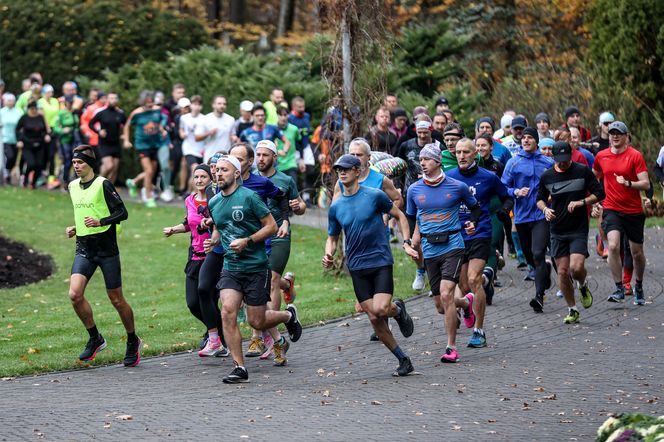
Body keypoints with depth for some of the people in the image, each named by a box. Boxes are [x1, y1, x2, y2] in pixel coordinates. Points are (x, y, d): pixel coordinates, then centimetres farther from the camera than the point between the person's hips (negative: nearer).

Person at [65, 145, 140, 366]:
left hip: (107, 249, -5)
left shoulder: (103, 184, -9)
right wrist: (75, 228, 10)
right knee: (75, 294, -13)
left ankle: (133, 341, 23)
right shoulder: (73, 186, 12)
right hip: (84, 249, 5)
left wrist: (100, 222, -24)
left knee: (116, 299, 2)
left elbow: (122, 212, -11)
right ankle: (95, 338, 4)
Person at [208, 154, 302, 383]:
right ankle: (239, 368, -10)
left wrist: (247, 241, -17)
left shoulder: (249, 197, -10)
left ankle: (289, 315, 35)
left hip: (256, 267, -5)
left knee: (256, 321, 1)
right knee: (227, 312, -15)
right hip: (230, 268, 5)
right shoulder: (213, 203, 8)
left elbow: (271, 226, -9)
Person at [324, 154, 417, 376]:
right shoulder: (336, 207, 7)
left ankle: (398, 309, 16)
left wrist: (406, 242, -4)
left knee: (381, 309, -21)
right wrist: (328, 255, -4)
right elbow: (332, 238, 17)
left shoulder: (375, 196, -4)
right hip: (357, 267, 4)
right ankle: (403, 360, 11)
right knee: (374, 318, -1)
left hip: (381, 260, -4)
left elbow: (400, 216, 7)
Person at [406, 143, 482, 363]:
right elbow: (410, 217, 19)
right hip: (430, 251, 4)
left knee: (446, 295, -20)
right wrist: (413, 238, 2)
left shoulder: (457, 187, -1)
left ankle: (451, 347, -10)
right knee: (441, 307, 7)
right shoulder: (414, 190, 5)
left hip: (452, 246, -4)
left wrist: (473, 222, -4)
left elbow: (475, 207, 16)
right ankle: (466, 302, 42)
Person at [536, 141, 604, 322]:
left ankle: (583, 286, 17)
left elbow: (600, 193, 2)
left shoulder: (583, 172, -3)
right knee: (562, 272, 2)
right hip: (558, 231, 3)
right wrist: (545, 209, -5)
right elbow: (540, 199, 16)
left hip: (579, 229, -3)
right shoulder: (546, 176, 3)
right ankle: (572, 310, 16)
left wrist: (581, 202, -13)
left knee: (576, 267, -18)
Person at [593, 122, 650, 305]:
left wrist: (628, 183, -29)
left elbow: (646, 184, -13)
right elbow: (594, 177, 24)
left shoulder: (635, 155, -7)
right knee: (613, 246, -21)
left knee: (637, 253, 10)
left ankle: (639, 287, 34)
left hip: (634, 211, -1)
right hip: (611, 209, 1)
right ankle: (619, 289, -14)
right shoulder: (601, 156, 3)